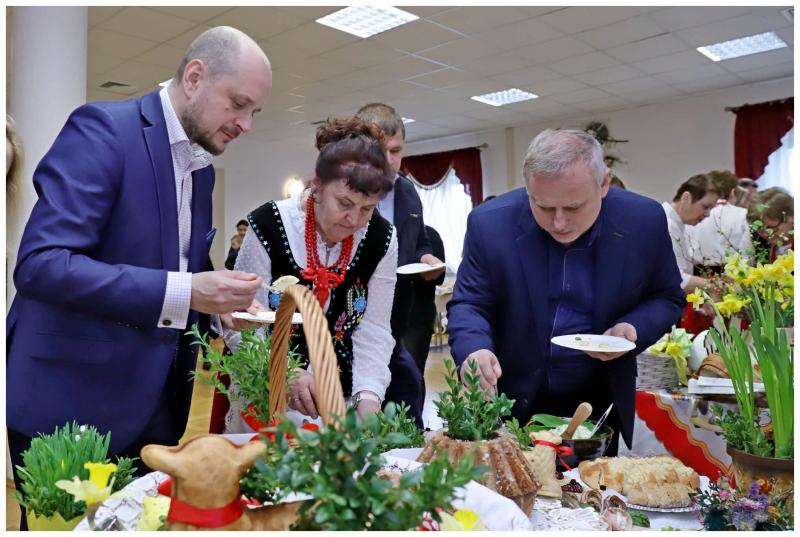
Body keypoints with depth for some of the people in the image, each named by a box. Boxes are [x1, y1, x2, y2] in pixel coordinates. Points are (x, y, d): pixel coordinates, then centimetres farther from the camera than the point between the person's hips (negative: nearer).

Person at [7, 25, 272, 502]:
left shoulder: (202, 167, 10)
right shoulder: (103, 129, -15)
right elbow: (40, 264, -24)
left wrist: (220, 301, -2)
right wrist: (182, 293, -28)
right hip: (71, 403, -7)